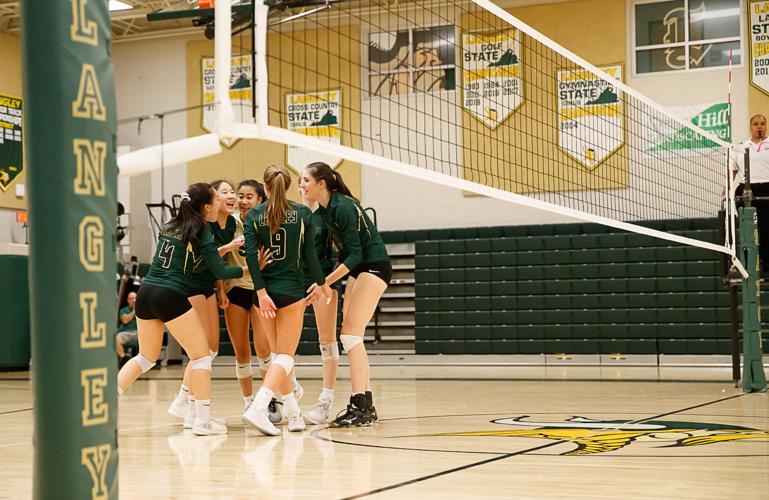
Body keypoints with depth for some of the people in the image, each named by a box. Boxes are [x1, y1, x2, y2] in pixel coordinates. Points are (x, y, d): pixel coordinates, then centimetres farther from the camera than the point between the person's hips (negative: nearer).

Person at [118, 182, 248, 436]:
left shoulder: (171, 226, 16)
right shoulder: (201, 230, -4)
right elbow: (220, 271, -5)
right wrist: (251, 268, 6)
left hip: (146, 293, 7)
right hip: (171, 297, -7)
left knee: (146, 357, 21)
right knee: (201, 356, 4)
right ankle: (203, 420, -1)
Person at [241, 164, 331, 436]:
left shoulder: (254, 215, 1)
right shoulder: (302, 213, -1)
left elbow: (251, 255, -9)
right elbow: (310, 253, -3)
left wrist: (261, 292, -12)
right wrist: (321, 284, 11)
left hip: (265, 291, 3)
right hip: (291, 291, -3)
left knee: (279, 354, 17)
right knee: (285, 355, -2)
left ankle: (293, 413, 18)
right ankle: (258, 407, -22)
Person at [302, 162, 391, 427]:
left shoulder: (343, 207, -21)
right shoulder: (323, 211, 6)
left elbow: (355, 254, -21)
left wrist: (326, 282, -24)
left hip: (374, 267, -9)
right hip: (356, 269, 9)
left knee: (350, 335, -13)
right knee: (351, 336, 6)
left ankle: (361, 408, -12)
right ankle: (366, 407, 10)